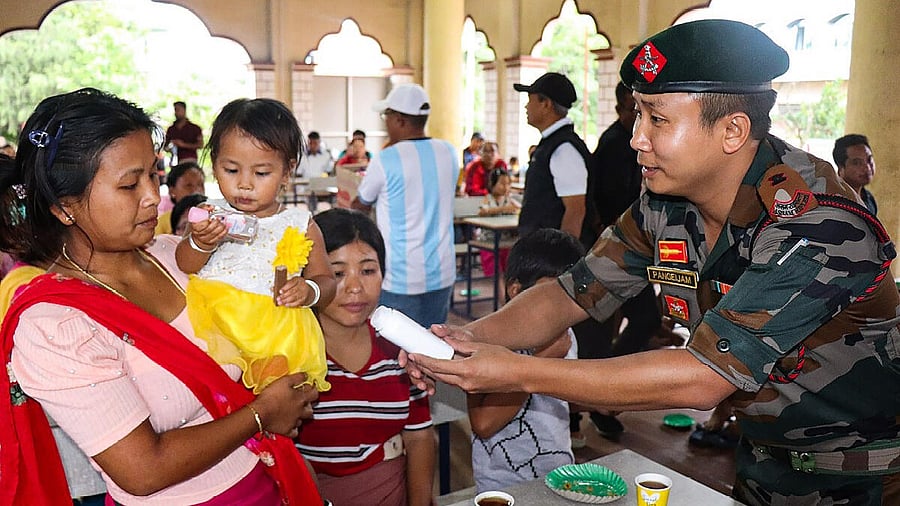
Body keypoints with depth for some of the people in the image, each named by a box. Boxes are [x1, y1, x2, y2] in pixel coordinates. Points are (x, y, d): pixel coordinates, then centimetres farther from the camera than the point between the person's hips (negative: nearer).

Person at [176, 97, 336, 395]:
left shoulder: (299, 224, 10)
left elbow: (325, 279, 14)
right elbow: (182, 268, 9)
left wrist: (308, 291, -10)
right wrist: (199, 243, -13)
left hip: (276, 329, 0)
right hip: (212, 322, 0)